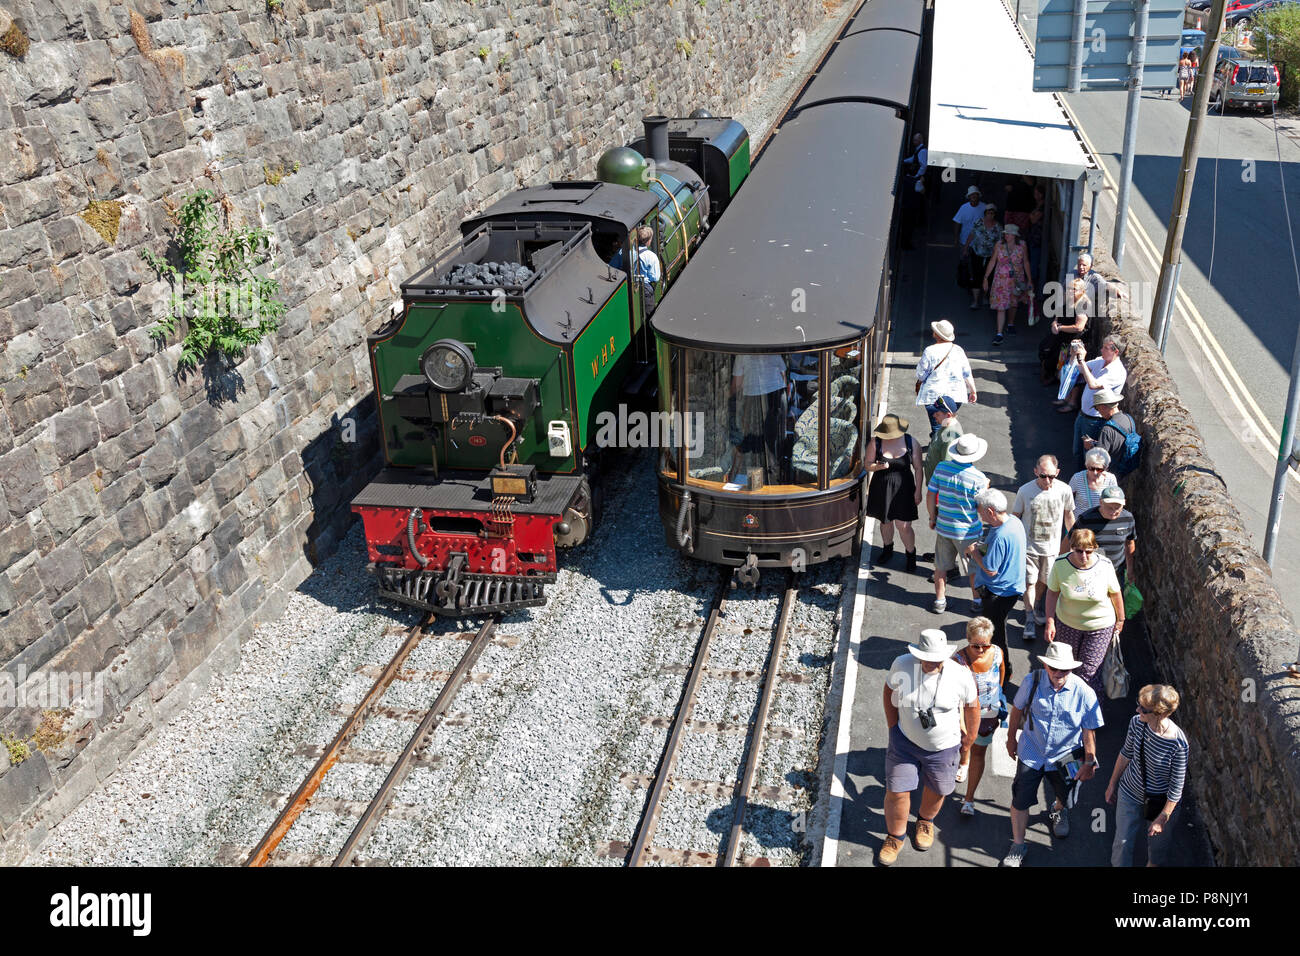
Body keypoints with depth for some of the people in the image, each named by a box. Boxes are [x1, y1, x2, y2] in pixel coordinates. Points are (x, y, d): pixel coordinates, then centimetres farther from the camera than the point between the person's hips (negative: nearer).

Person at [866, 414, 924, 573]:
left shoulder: (911, 443, -8)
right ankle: (887, 549, 42)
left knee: (904, 526, -2)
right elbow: (867, 466, 0)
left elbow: (918, 468, -1)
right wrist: (878, 467, -23)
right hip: (882, 488, 2)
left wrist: (918, 491, -2)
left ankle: (911, 555, 21)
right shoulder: (876, 443, -6)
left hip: (903, 489, -2)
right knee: (885, 521, 17)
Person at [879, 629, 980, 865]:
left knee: (936, 790, 21)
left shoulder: (960, 674, -22)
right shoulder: (902, 664, -19)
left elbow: (972, 706, -3)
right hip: (905, 740, 0)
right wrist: (893, 725, 2)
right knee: (896, 791, 4)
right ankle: (895, 837, 31)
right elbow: (890, 690, 1)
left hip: (943, 746, 0)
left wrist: (969, 738, 9)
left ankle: (925, 822, 54)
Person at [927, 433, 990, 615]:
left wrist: (932, 517, 12)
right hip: (968, 531, -3)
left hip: (943, 526, 3)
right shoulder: (978, 478, -21)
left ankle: (940, 601, 28)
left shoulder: (941, 468, -10)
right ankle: (978, 601, 31)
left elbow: (931, 496, -3)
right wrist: (986, 488, 6)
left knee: (941, 566, 18)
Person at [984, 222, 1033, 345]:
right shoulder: (999, 245, -8)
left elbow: (1026, 262, 3)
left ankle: (1011, 324, 46)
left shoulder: (1022, 246, -6)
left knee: (1013, 304, 20)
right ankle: (999, 334, -7)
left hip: (1017, 280, 2)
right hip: (1001, 280, -2)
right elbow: (992, 262, -1)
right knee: (1001, 307, -8)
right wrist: (986, 278, -1)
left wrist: (1029, 280, 5)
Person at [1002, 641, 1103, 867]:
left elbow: (1089, 732, -10)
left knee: (1065, 795, 25)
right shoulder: (1032, 682, -18)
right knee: (1020, 800, 2)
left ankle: (1059, 811, 62)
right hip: (1031, 753, 0)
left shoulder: (1084, 693, -21)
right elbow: (1017, 709, 0)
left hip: (1064, 757, 0)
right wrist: (1011, 738, 9)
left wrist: (1089, 763, -5)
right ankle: (1017, 845, 22)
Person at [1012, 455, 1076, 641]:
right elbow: (1014, 517, -4)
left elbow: (1069, 515, 5)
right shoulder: (1025, 490, -17)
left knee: (1044, 581, 17)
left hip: (1052, 547, 2)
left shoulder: (1064, 490, -12)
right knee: (1029, 582, -1)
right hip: (1029, 546, -2)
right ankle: (1030, 619, 11)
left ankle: (1036, 608, 42)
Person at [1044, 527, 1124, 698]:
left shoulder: (1104, 565, -22)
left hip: (1100, 625, -2)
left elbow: (1115, 593, -5)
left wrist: (1120, 620, 8)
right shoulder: (1060, 564, -21)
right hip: (1067, 623, 2)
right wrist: (1050, 622, -7)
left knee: (1089, 672, -1)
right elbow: (1052, 592, -6)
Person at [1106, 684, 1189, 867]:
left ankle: (1154, 862, 54)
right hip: (1130, 793, 3)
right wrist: (1112, 784, 10)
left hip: (1161, 802, -3)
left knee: (1157, 842, 24)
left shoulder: (1178, 744, -33)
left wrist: (1162, 819, -13)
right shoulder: (1137, 723, -20)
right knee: (1122, 841, 17)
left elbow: (1176, 788, -20)